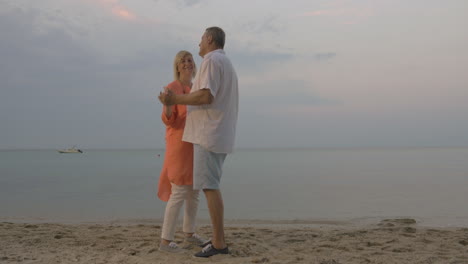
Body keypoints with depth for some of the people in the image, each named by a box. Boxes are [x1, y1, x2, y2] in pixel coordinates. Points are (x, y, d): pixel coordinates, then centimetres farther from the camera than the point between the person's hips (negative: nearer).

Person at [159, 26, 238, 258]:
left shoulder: (212, 60, -9)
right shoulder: (227, 66, 23)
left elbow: (206, 96, -22)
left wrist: (175, 100, -12)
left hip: (210, 133, -10)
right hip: (220, 134, 10)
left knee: (209, 187, -10)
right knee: (210, 186, 11)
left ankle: (218, 243, -8)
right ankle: (218, 239, 12)